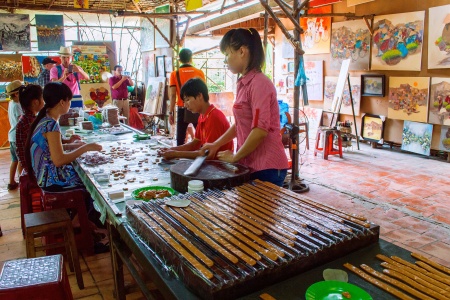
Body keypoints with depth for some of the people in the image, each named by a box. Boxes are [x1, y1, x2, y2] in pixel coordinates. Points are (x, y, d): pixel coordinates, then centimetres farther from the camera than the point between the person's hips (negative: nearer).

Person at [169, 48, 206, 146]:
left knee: (180, 139, 4)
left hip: (182, 110, -1)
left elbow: (172, 95, -4)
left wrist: (171, 112, 1)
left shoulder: (175, 74, 0)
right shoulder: (200, 73, 2)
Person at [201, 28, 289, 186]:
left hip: (267, 167, -8)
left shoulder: (259, 83, -16)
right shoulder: (243, 84, 11)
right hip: (250, 165, 8)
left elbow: (260, 130, -21)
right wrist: (216, 144, 14)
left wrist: (235, 157, -10)